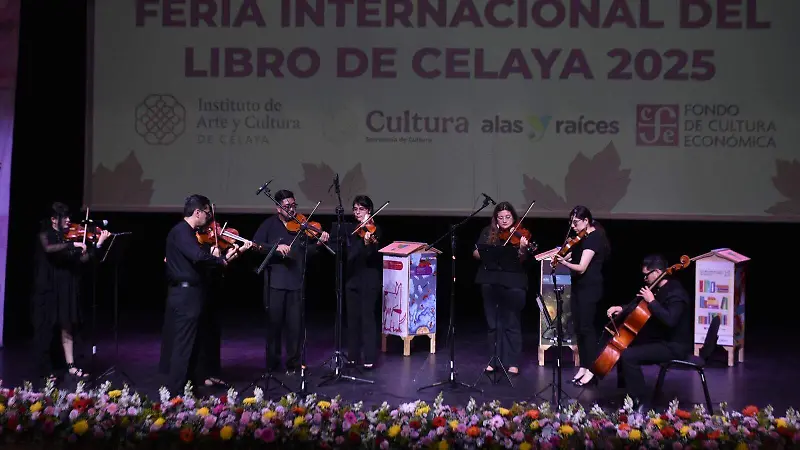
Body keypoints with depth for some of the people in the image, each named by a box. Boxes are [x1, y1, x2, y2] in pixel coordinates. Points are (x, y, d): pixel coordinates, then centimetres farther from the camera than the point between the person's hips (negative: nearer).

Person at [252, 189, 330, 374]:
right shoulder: (269, 224, 4)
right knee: (274, 323, 5)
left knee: (295, 324, 2)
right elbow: (255, 244, -6)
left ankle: (293, 363, 12)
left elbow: (308, 252, 4)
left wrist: (319, 243, -15)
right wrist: (276, 247, -20)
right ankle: (272, 363, 15)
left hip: (296, 282, 1)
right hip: (275, 281, -1)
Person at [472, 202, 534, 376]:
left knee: (511, 324, 0)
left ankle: (513, 362, 8)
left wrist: (522, 249, -32)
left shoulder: (519, 234, -1)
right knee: (493, 323, 10)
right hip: (490, 282, 3)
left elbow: (522, 259, -11)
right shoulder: (488, 232, 8)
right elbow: (475, 253, 3)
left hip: (513, 284, -3)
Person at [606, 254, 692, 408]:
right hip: (661, 340, 10)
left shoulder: (676, 293, -19)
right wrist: (622, 310, 2)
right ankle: (625, 391, 18)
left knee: (628, 355, -22)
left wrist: (652, 301, -27)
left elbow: (669, 320, -33)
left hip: (674, 347, -10)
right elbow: (638, 305, 21)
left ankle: (638, 399, -13)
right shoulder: (658, 289, 10)